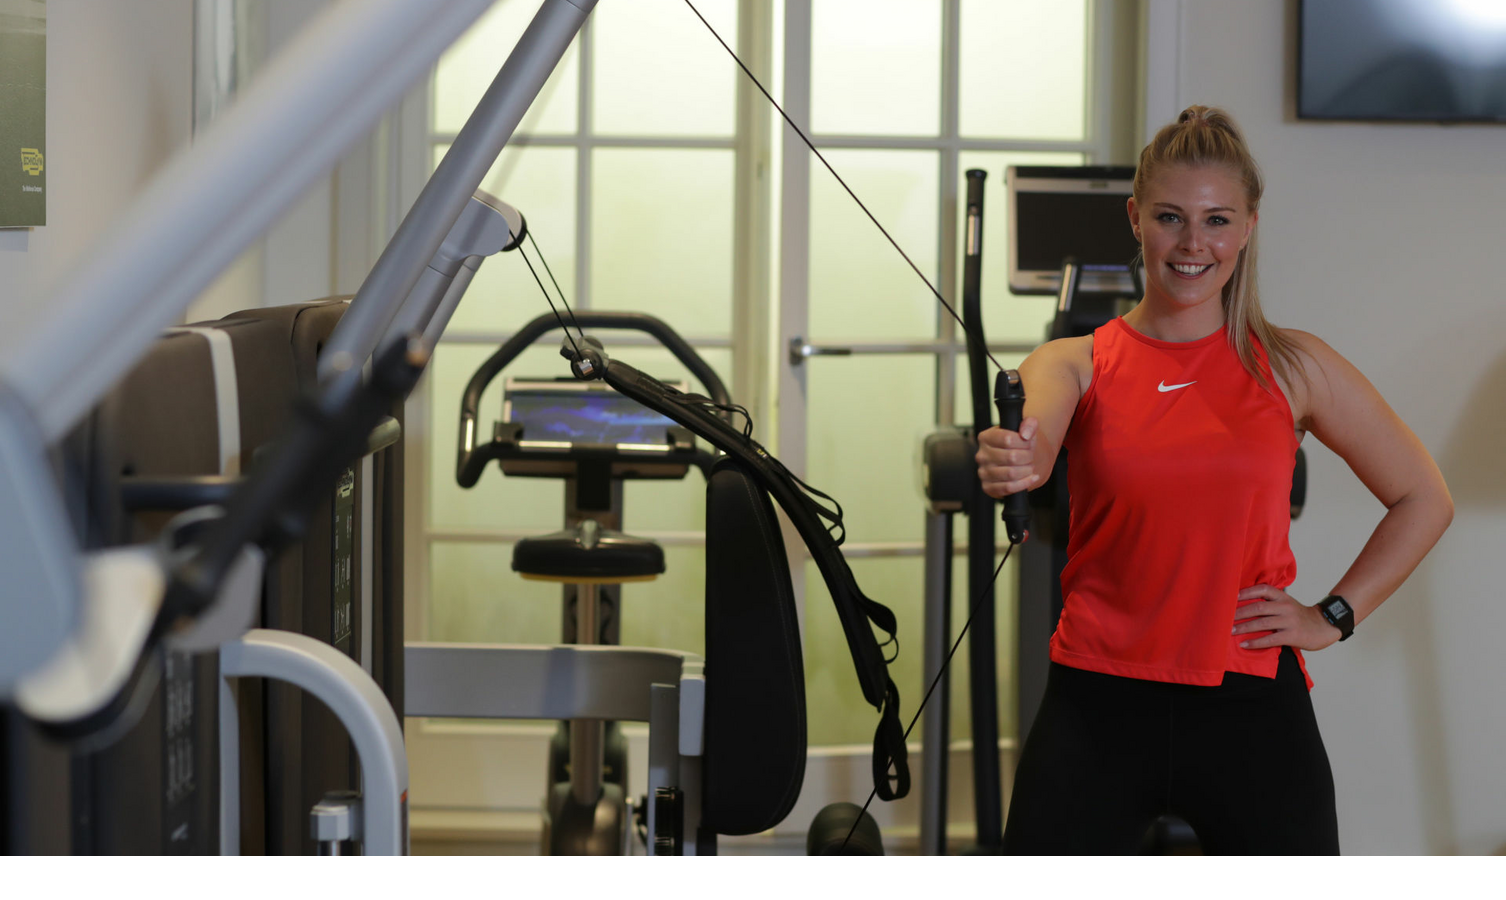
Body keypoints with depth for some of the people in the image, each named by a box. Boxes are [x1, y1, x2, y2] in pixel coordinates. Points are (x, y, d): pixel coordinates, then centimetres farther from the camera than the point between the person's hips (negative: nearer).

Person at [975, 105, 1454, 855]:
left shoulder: (1294, 369, 5)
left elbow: (1423, 499, 14)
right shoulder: (1075, 365, 2)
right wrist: (1010, 462, -45)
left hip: (1252, 708, 1)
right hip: (1100, 707, -1)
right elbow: (1030, 438, -22)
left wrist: (1334, 614, 4)